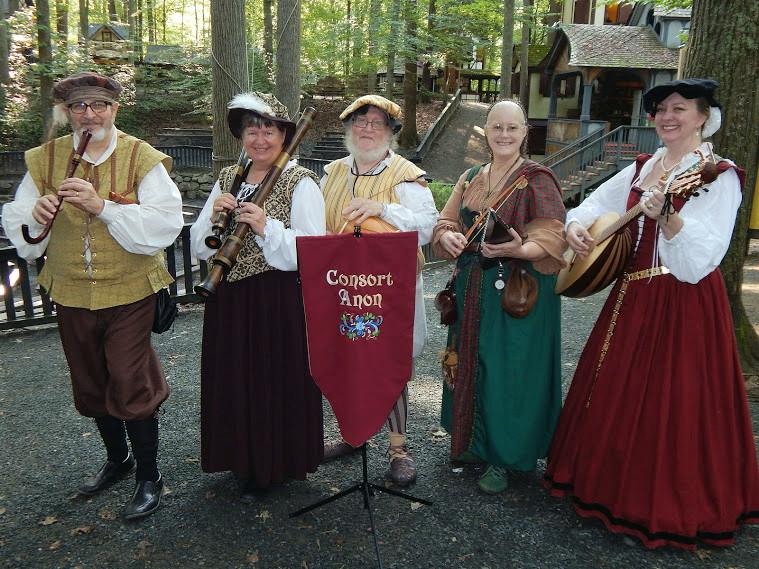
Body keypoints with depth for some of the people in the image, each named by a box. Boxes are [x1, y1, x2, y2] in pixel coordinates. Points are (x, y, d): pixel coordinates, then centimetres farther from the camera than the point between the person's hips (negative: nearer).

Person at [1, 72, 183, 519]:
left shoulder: (144, 159, -9)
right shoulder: (44, 160, 3)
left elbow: (164, 226, -21)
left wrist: (102, 205, -30)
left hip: (129, 294, -4)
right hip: (72, 296, 5)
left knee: (131, 386, 0)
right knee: (91, 386, 19)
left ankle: (150, 477, 20)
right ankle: (118, 460, 42)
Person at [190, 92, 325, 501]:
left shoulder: (301, 183, -8)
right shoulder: (227, 179, 10)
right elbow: (200, 247, 8)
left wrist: (266, 226, -24)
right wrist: (214, 215, -10)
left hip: (280, 302, -5)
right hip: (230, 301, 6)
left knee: (277, 381, 4)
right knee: (235, 379, 14)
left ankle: (276, 463, 27)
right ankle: (245, 459, 37)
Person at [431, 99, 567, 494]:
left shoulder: (537, 180, -7)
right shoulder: (470, 179, 11)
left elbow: (552, 238, -14)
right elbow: (447, 222, 12)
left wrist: (518, 249, -33)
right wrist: (448, 237, -11)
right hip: (472, 289, 6)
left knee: (507, 369, 0)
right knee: (470, 363, 13)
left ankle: (503, 457, 17)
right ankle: (470, 442, 32)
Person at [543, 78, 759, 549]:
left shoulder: (718, 176, -11)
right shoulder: (643, 168, 10)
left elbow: (702, 256, -23)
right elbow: (597, 203, 16)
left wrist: (665, 215, -37)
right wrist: (576, 225, -5)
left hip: (685, 304, -7)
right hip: (634, 295, 7)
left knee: (669, 404, 1)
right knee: (617, 394, 16)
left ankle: (672, 508, 20)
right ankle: (613, 480, 36)